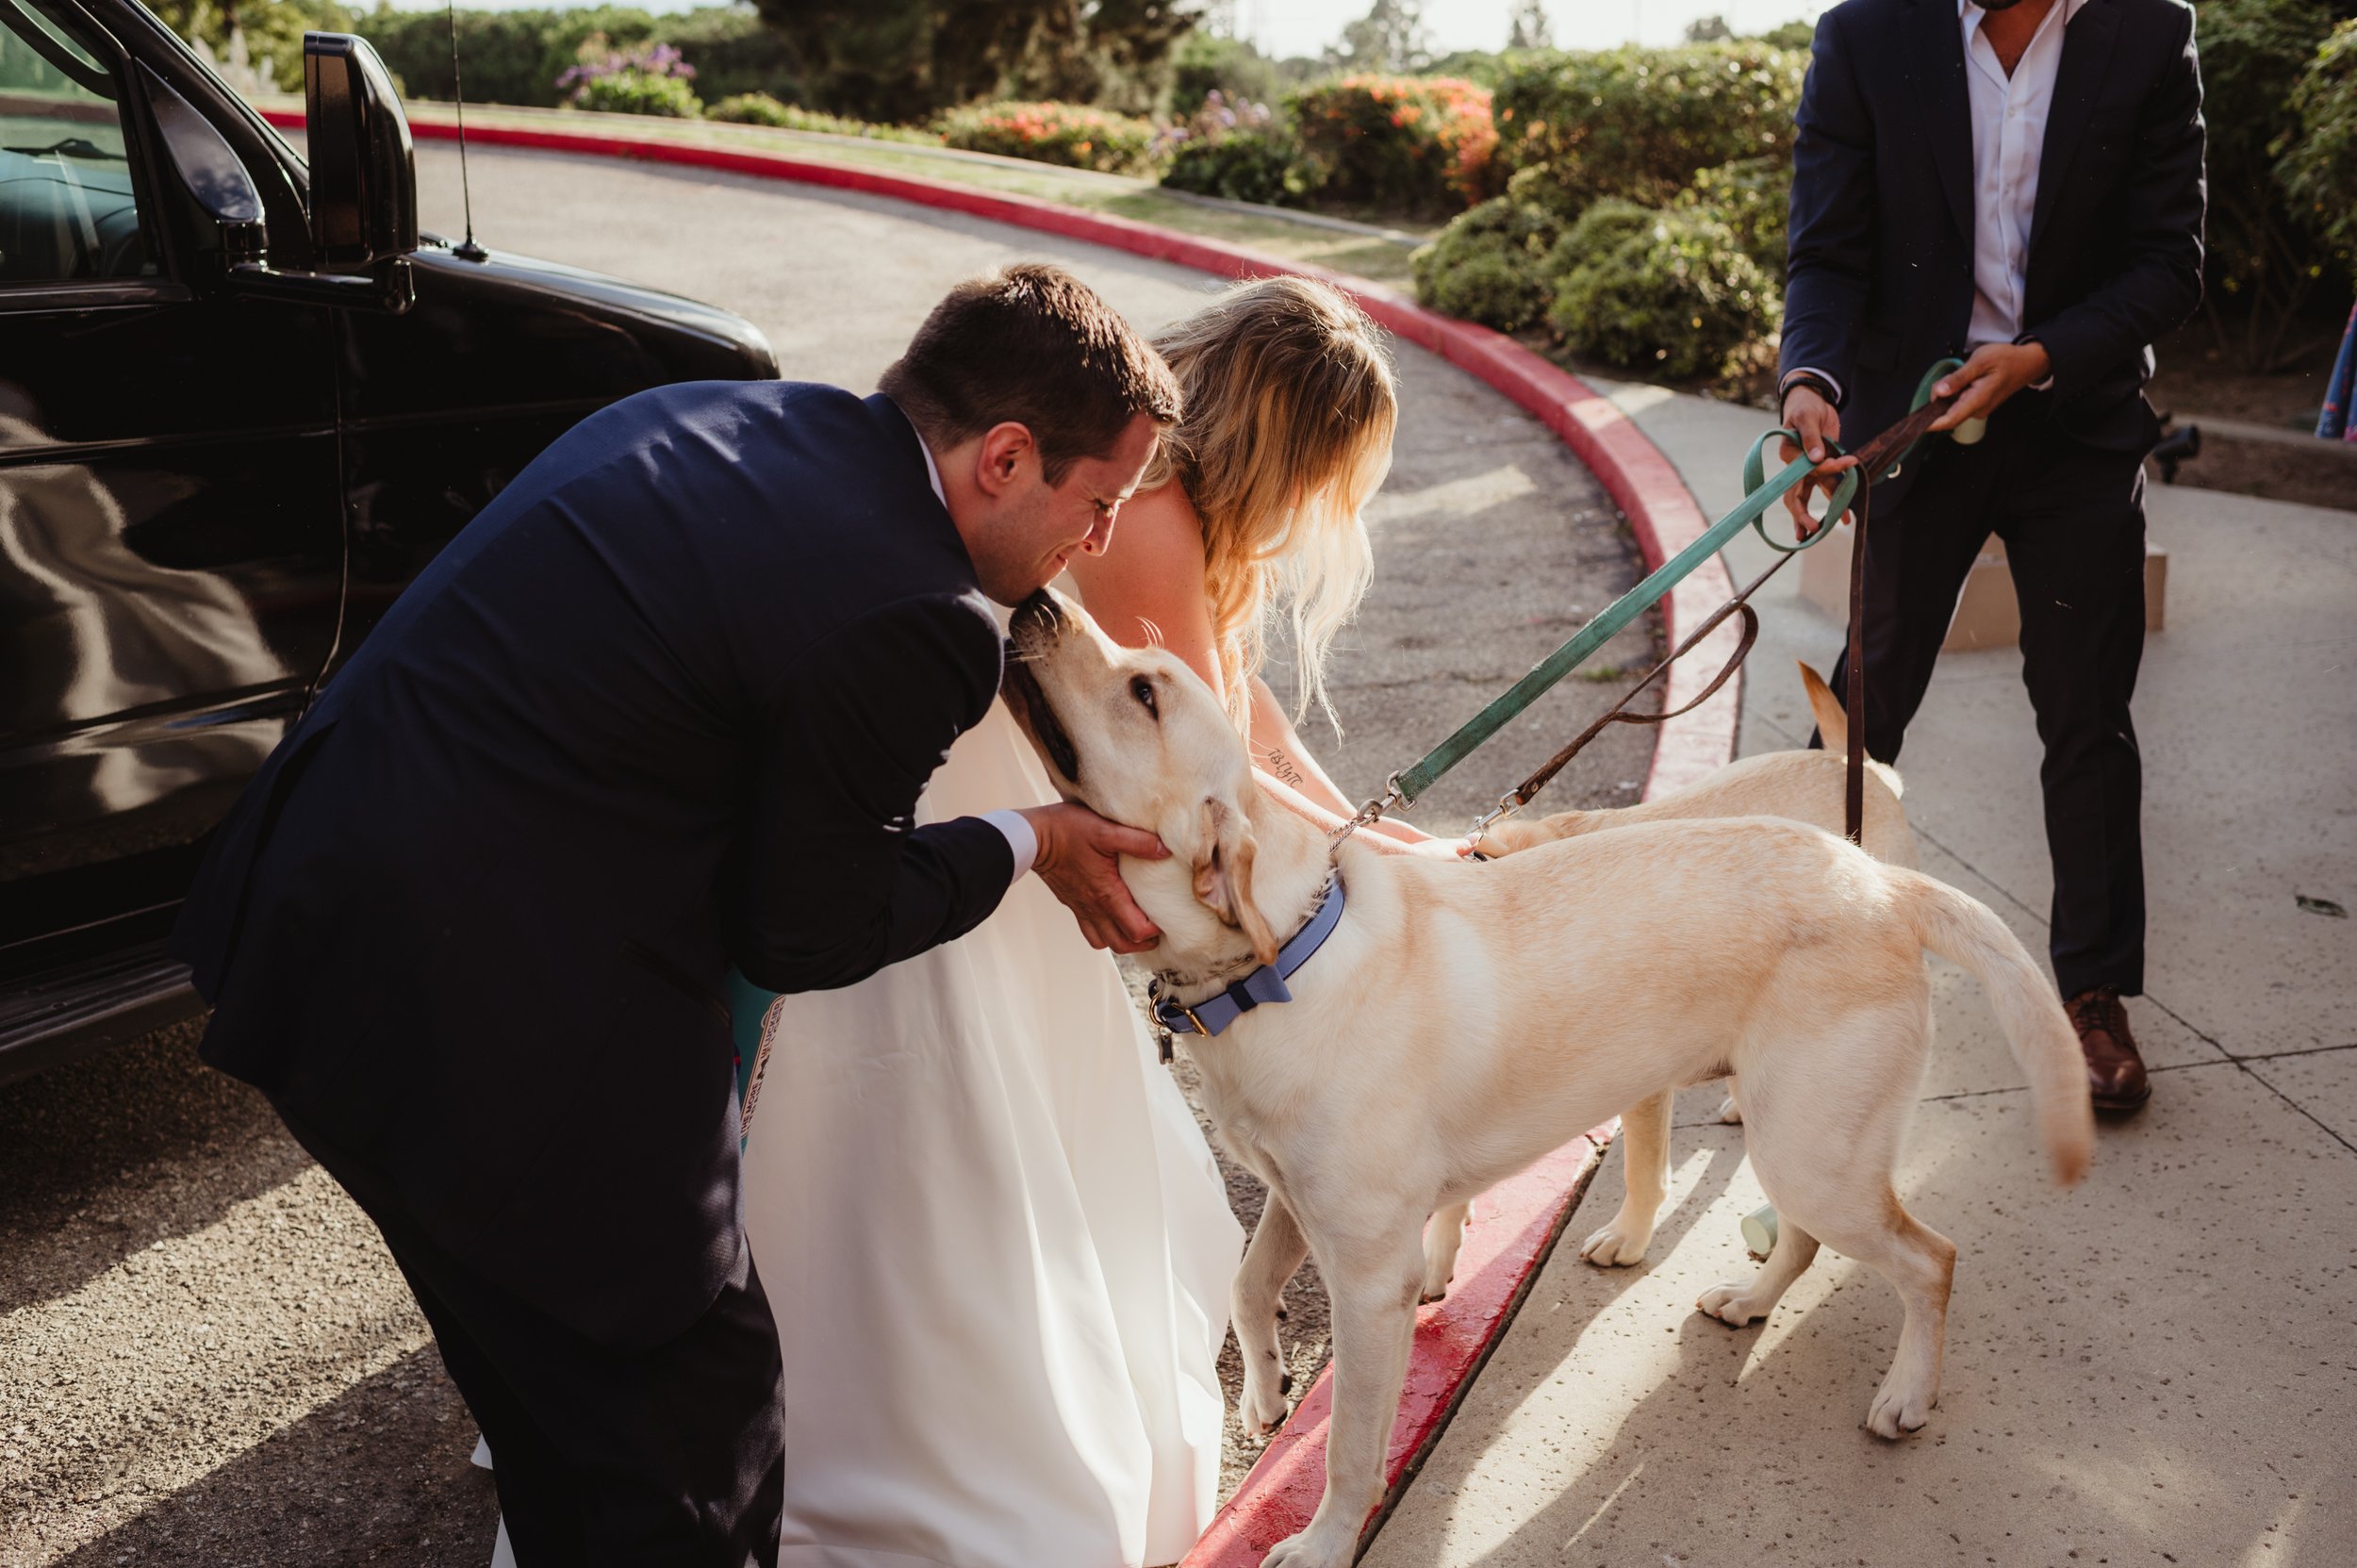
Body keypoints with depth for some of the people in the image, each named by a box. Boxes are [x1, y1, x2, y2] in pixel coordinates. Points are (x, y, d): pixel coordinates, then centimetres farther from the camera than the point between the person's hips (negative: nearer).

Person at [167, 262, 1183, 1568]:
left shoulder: (712, 410, 4)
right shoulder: (913, 622, -20)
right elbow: (802, 934, -9)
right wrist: (1024, 846, 4)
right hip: (497, 1020, -9)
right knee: (687, 1397, 10)